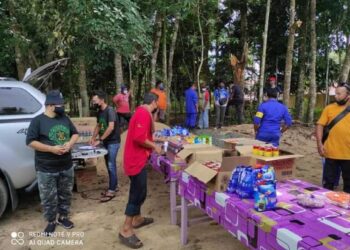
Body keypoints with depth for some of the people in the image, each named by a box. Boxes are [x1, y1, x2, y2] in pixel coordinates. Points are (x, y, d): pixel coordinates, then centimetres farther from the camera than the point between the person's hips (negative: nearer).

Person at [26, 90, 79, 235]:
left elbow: (75, 133, 12)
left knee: (65, 194, 17)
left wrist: (70, 144, -9)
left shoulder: (65, 118, 6)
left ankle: (63, 217, 35)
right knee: (48, 198, 7)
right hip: (46, 169, -4)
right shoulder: (38, 121, -9)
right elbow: (30, 141, -12)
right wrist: (51, 149, -20)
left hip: (67, 166, 5)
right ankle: (51, 221, 27)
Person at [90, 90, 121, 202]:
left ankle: (111, 191, 1)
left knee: (111, 165, -6)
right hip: (106, 142, 8)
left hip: (113, 142, -8)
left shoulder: (110, 110, -17)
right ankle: (114, 186, 25)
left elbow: (111, 127, -25)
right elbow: (98, 126, 19)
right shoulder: (99, 112, 8)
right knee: (109, 165, 13)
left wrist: (100, 140, -22)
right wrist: (93, 137, 5)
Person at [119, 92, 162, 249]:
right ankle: (126, 230, 4)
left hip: (137, 158, 11)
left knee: (138, 191, 21)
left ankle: (137, 219, 36)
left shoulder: (142, 112, 14)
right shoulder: (144, 114, -18)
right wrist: (154, 146, -15)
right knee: (138, 193, -5)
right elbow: (139, 138, -26)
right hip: (136, 160, -11)